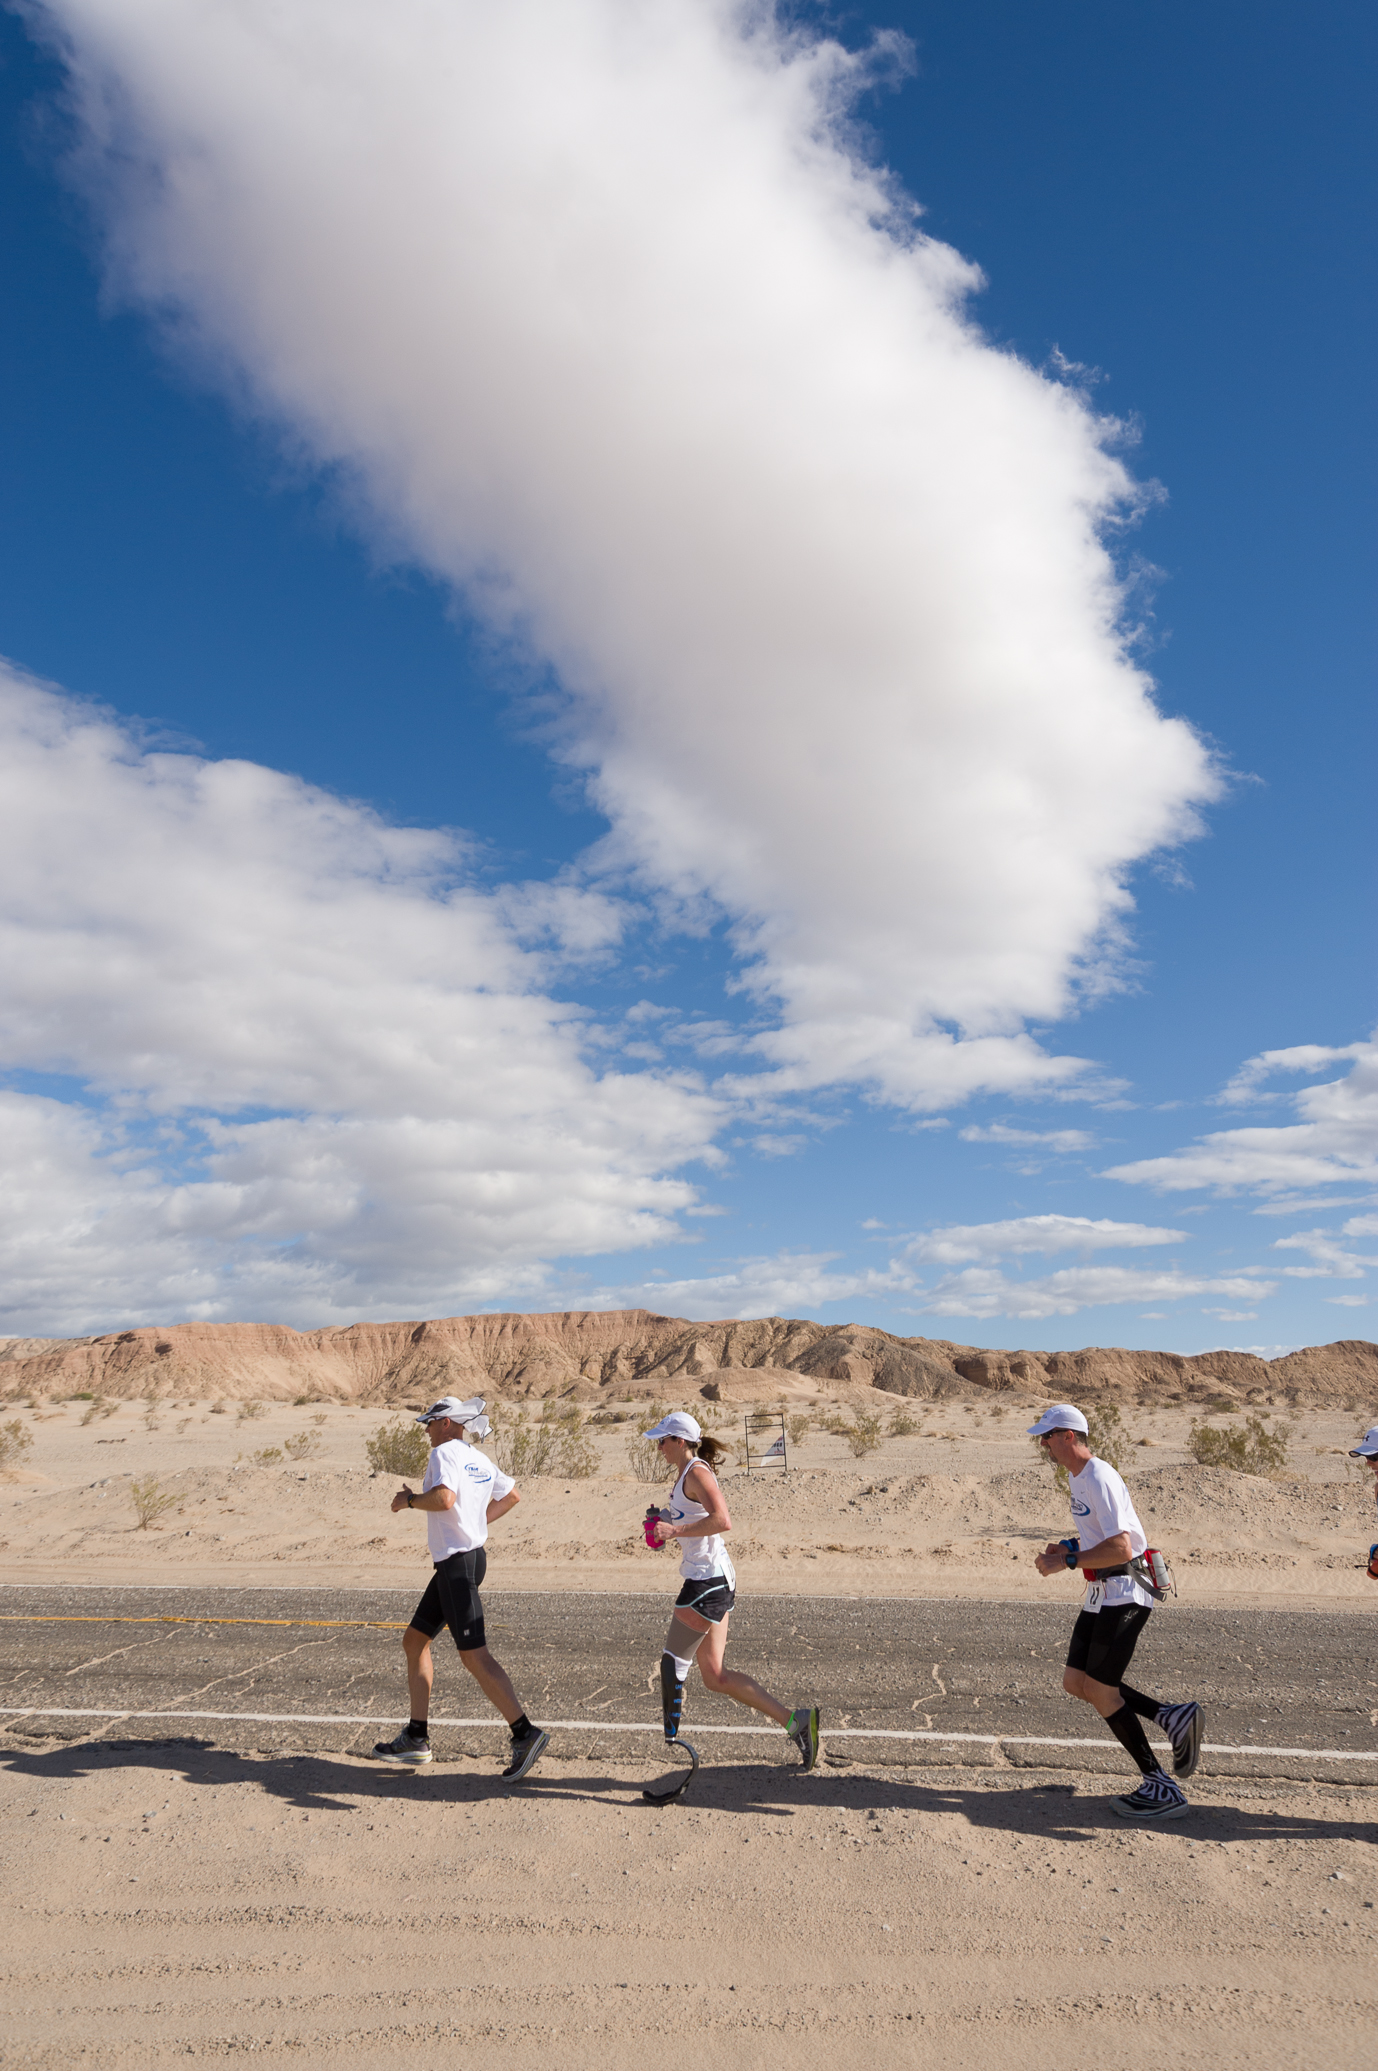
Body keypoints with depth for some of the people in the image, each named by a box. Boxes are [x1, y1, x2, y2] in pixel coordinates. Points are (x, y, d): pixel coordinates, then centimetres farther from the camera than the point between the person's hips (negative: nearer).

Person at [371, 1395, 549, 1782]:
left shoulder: (444, 1452, -12)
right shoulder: (479, 1459, 14)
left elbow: (444, 1498, -30)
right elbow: (512, 1496, 25)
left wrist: (409, 1499, -13)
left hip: (457, 1563, -10)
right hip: (470, 1555, 10)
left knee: (473, 1655, -10)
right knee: (414, 1641, 16)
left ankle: (525, 1733, -10)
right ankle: (416, 1739, 21)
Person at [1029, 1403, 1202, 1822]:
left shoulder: (1099, 1478, -20)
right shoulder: (1079, 1477, 12)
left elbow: (1121, 1548, -26)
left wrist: (1067, 1561, -21)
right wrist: (1071, 1546, 10)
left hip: (1123, 1593, -10)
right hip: (1102, 1593, 10)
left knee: (1101, 1692, -5)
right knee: (1076, 1684, 9)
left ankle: (1163, 1789, 7)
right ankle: (1173, 1717, 15)